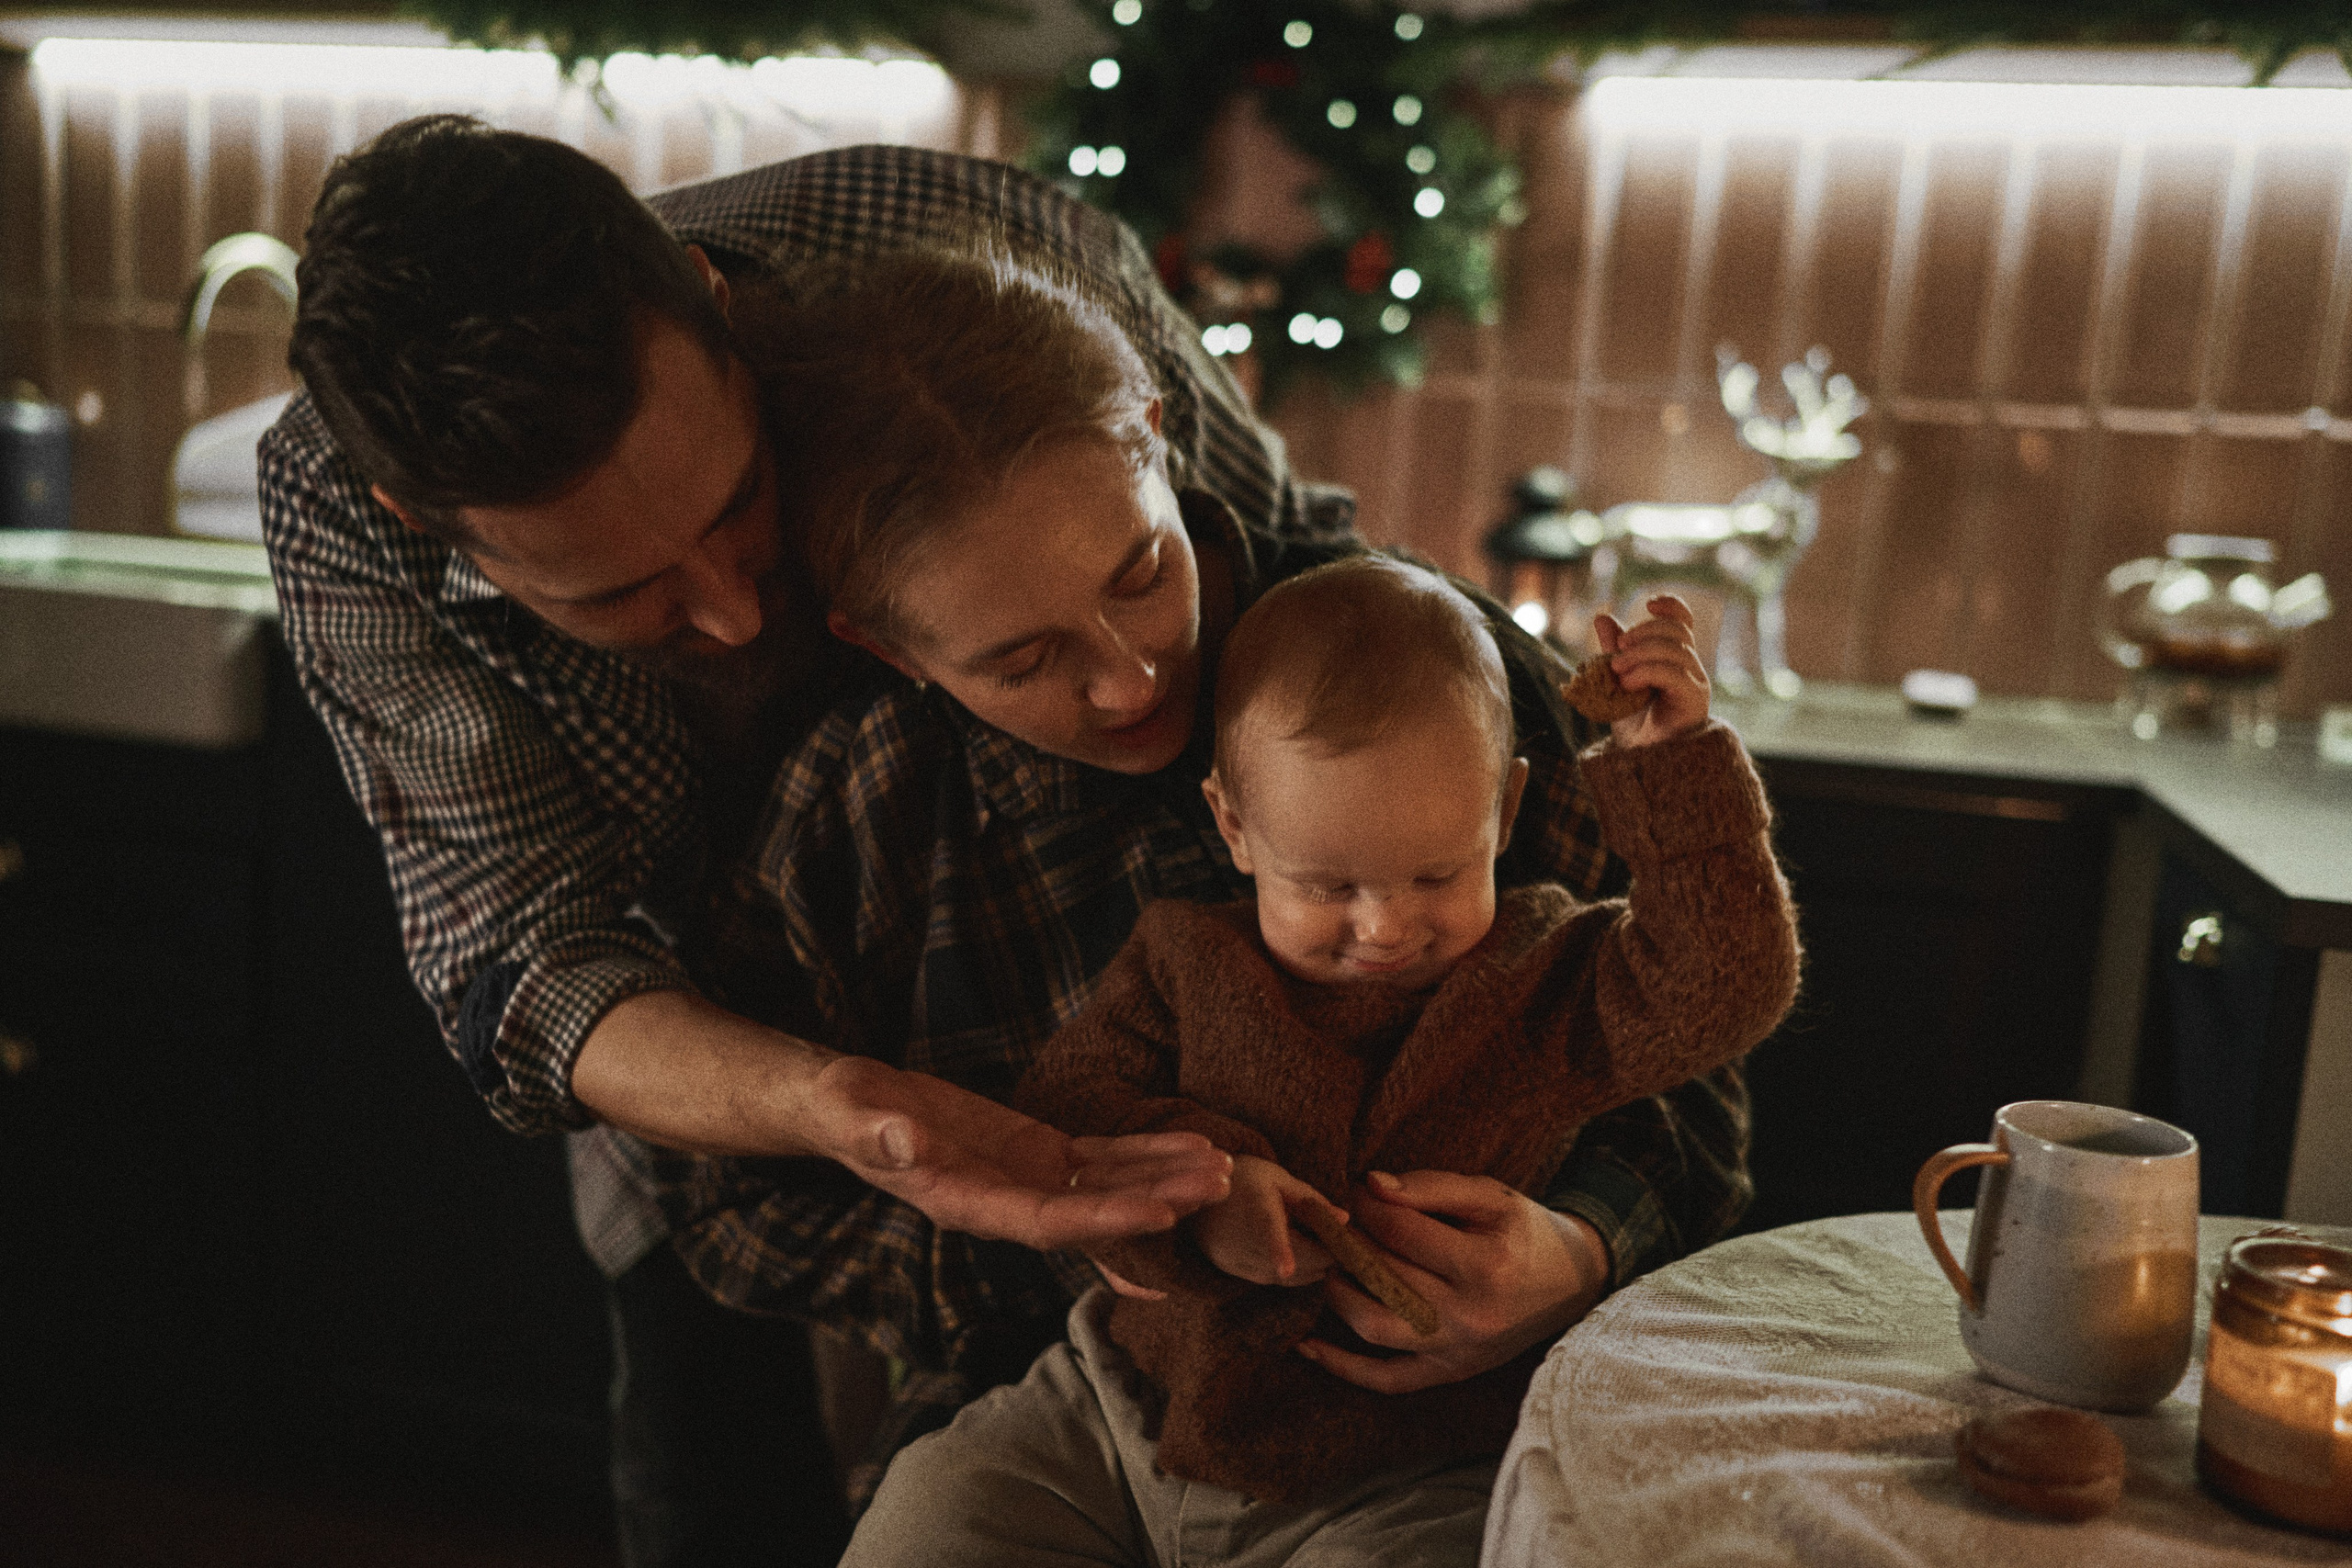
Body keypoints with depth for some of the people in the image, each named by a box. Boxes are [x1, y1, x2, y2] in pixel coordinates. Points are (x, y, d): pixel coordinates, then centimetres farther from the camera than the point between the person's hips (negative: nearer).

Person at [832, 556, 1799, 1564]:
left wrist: (1667, 767, -22)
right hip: (1134, 1401, 2)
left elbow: (1728, 988, -16)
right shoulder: (1188, 960, 0)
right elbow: (1059, 1109, -1)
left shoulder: (1546, 983, -4)